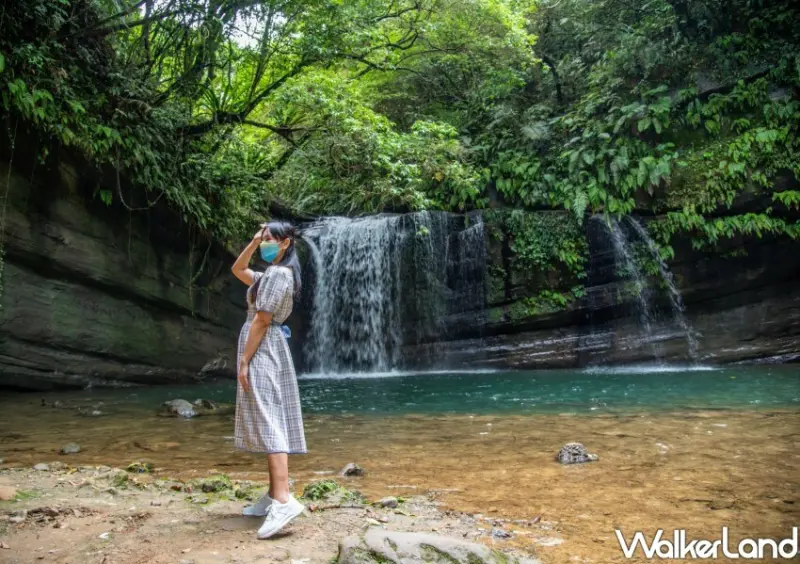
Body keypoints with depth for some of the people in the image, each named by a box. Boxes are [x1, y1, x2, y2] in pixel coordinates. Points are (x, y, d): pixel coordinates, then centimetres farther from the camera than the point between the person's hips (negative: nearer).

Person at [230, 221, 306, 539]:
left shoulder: (277, 274, -13)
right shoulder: (272, 274, 18)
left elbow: (261, 320, -18)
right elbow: (237, 269, 29)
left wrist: (244, 361, -18)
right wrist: (254, 241, 16)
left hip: (263, 351, -10)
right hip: (266, 351, 10)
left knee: (268, 423, -17)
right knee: (270, 423, 9)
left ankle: (284, 501, -23)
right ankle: (274, 496, 14)